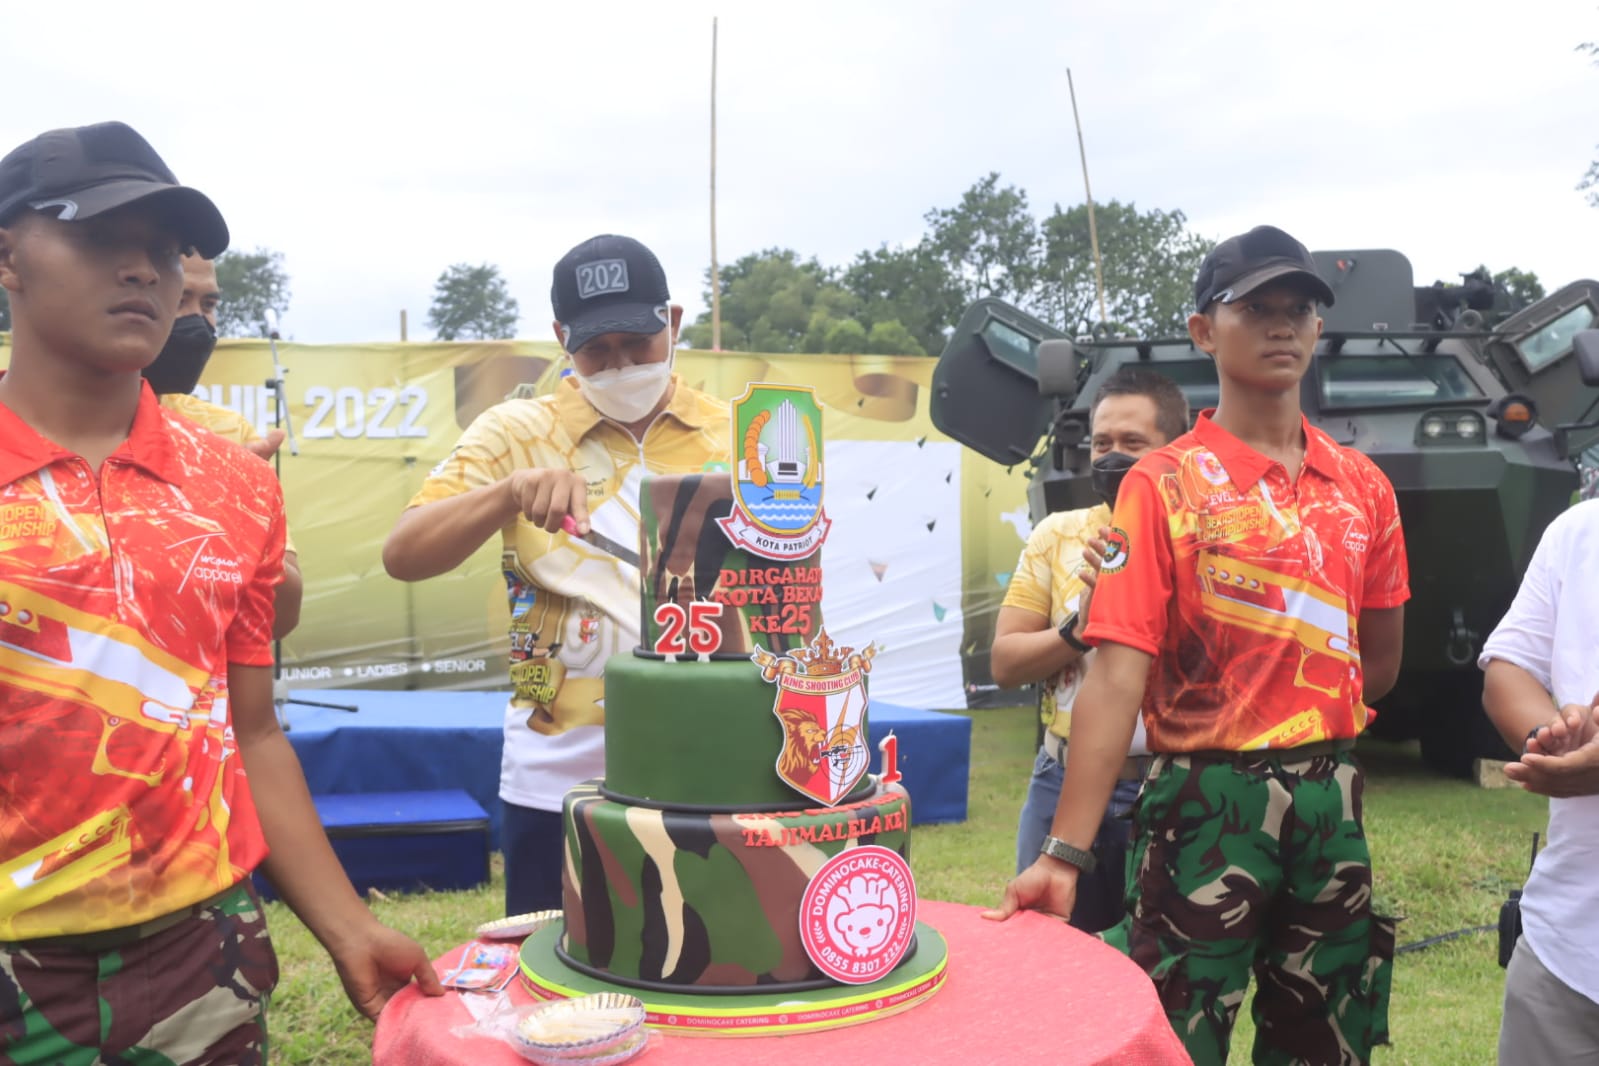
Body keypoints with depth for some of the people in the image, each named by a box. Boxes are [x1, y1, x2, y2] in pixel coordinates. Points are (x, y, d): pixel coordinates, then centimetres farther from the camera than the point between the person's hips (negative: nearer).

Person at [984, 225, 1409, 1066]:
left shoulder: (1363, 487, 6)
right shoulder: (1165, 484, -9)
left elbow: (1380, 663, 15)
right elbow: (1118, 674, -17)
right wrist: (1065, 852, -23)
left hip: (1330, 804, 5)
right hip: (1205, 805, -5)